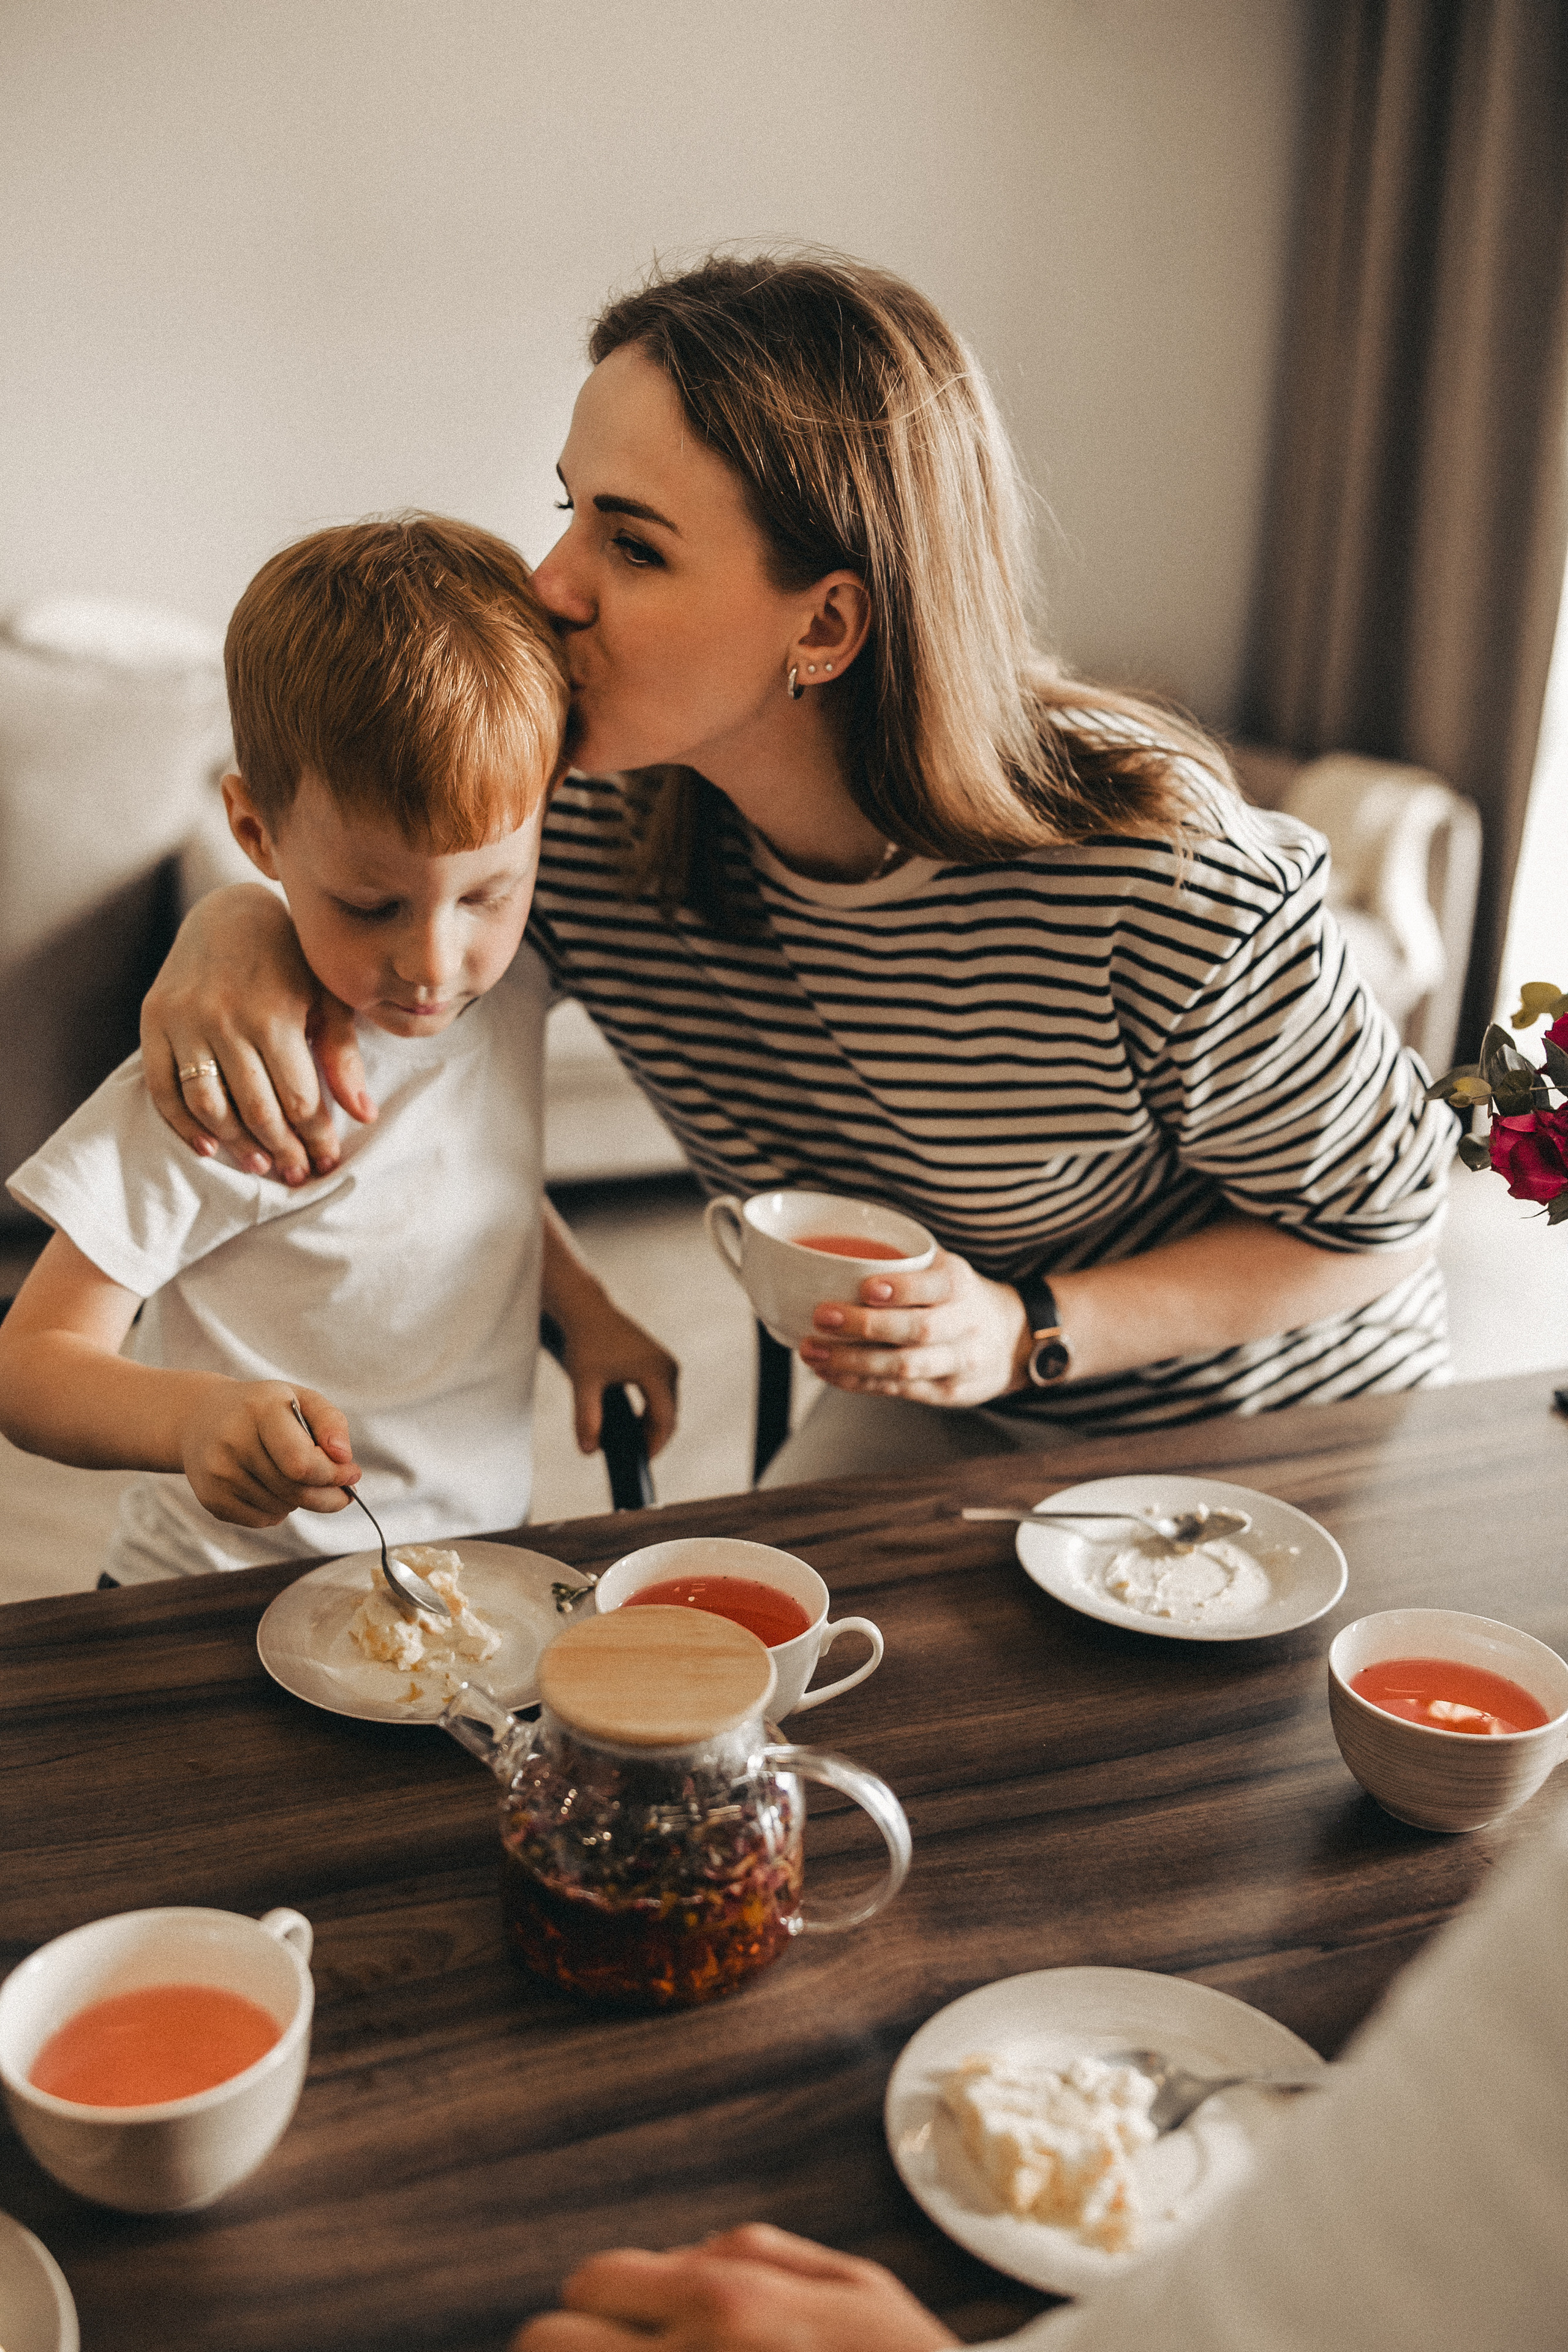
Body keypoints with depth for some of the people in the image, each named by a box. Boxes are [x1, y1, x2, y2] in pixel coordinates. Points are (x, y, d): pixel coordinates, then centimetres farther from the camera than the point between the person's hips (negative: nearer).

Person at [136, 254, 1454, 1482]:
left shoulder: (1162, 881, -35)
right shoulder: (585, 824, -22)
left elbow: (1379, 1217, -17)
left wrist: (1034, 1330, -29)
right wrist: (241, 932, -27)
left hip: (1277, 1424, -3)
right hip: (935, 1416, 3)